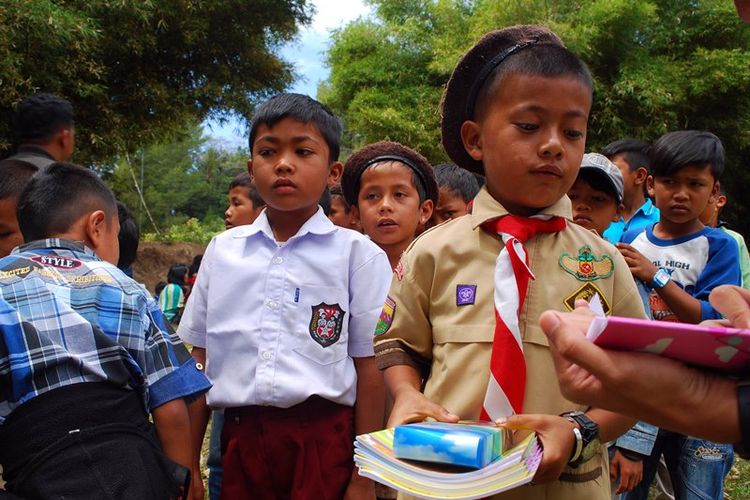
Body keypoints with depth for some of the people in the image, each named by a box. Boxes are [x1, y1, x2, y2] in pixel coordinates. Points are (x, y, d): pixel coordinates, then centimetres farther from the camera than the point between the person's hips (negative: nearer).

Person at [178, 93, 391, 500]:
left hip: (324, 442, -3)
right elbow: (201, 362, 9)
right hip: (240, 440, 3)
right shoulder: (222, 250, 6)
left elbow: (368, 368, -4)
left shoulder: (357, 254, -4)